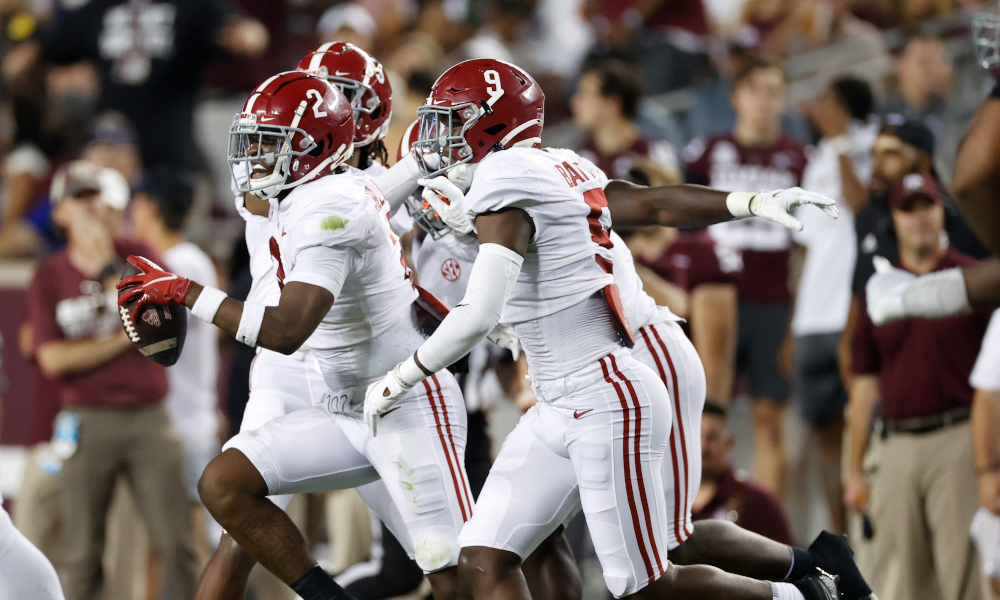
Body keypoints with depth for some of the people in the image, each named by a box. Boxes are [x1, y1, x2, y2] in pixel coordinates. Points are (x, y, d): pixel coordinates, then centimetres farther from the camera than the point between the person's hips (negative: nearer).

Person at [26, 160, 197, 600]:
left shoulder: (139, 258, 8)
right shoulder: (49, 276, 5)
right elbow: (53, 359, -5)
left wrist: (108, 266, -12)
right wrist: (121, 341, -8)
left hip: (148, 418, 1)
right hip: (87, 425, -1)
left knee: (175, 544, -3)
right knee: (82, 555, 0)